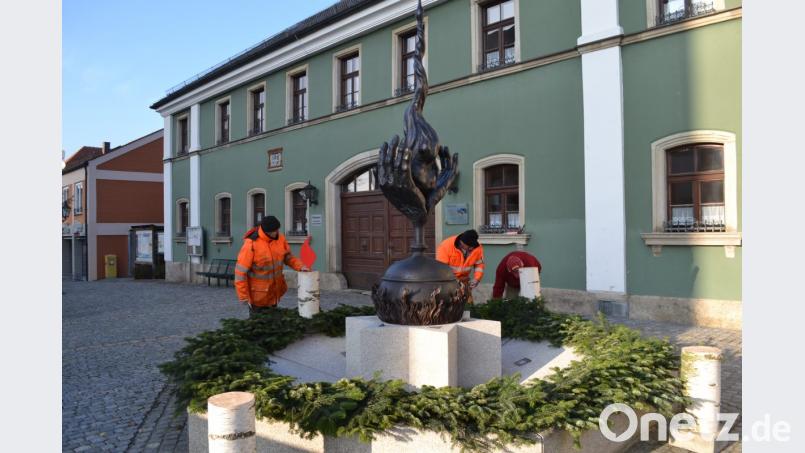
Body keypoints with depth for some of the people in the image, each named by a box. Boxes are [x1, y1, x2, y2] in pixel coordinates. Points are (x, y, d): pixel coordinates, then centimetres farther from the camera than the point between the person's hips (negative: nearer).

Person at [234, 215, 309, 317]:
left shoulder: (280, 239, -6)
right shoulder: (251, 244, -23)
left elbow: (288, 256, 8)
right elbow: (241, 271, -19)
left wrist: (300, 266, -12)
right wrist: (244, 296, -17)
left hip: (274, 293, 6)